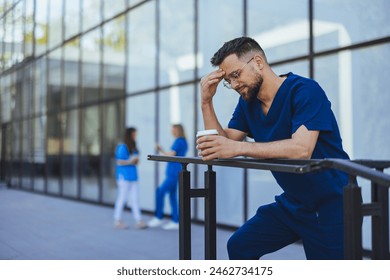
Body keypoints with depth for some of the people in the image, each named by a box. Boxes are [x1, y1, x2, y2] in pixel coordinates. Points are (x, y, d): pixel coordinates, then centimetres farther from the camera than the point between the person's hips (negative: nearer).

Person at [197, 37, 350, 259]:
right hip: (293, 203, 7)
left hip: (331, 205, -7)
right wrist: (206, 101, -10)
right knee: (239, 247, 6)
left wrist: (238, 147, -37)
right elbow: (223, 145, -1)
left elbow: (302, 149, -34)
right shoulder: (248, 102, 3)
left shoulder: (304, 90, -21)